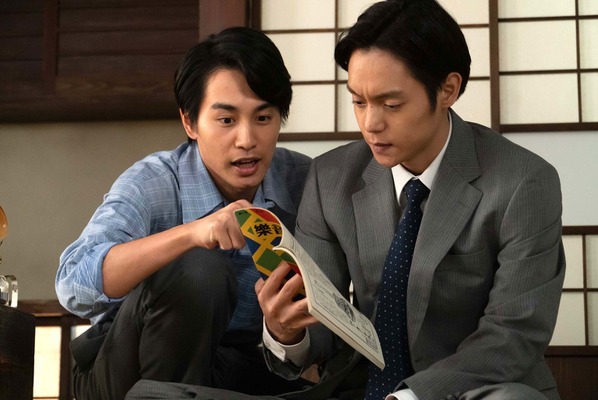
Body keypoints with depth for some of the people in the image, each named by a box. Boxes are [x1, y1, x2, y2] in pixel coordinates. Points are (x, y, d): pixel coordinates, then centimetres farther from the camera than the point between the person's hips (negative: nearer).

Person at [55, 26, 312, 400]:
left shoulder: (304, 181, -7)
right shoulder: (153, 184, -16)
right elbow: (75, 285, -32)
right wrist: (191, 233, -44)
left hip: (244, 369, 2)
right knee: (196, 271, -29)